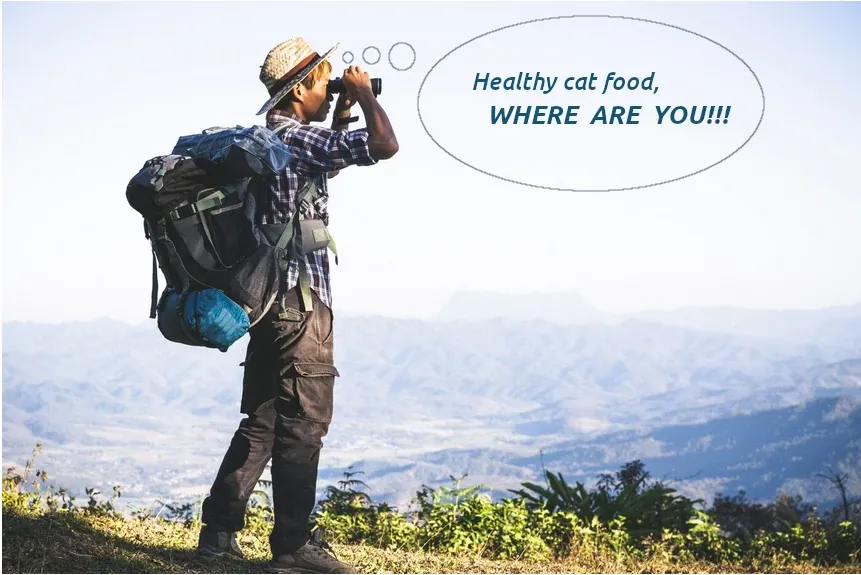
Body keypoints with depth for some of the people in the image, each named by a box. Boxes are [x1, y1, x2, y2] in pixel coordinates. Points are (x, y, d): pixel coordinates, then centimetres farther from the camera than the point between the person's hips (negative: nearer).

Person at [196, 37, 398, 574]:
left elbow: (324, 162, 32)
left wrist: (342, 118, 22)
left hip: (269, 299, 9)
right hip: (301, 303, -9)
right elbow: (385, 146, -22)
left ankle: (219, 530, 16)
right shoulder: (298, 137, -14)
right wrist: (364, 93, -6)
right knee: (303, 425, -4)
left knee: (262, 421, 14)